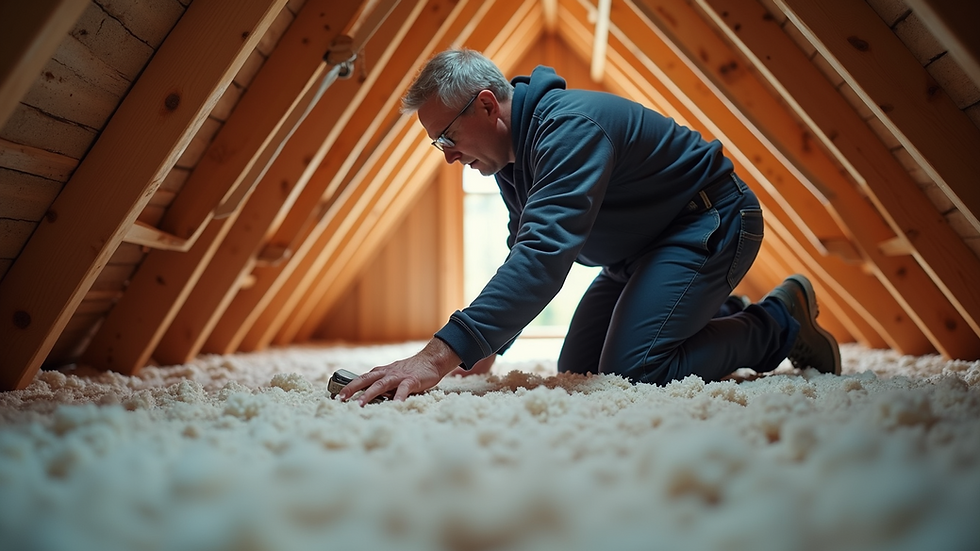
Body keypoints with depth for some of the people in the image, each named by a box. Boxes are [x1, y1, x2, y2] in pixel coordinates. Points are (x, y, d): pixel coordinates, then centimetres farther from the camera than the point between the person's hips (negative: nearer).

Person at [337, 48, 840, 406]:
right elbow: (523, 252, 13)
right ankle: (721, 315, 23)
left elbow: (546, 255, -44)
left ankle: (779, 324, 0)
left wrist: (440, 355, -50)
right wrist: (484, 349, 6)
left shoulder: (569, 126, -30)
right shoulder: (511, 158, 1)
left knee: (634, 369, -24)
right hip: (642, 248, 10)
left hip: (710, 224, -10)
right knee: (578, 368, 9)